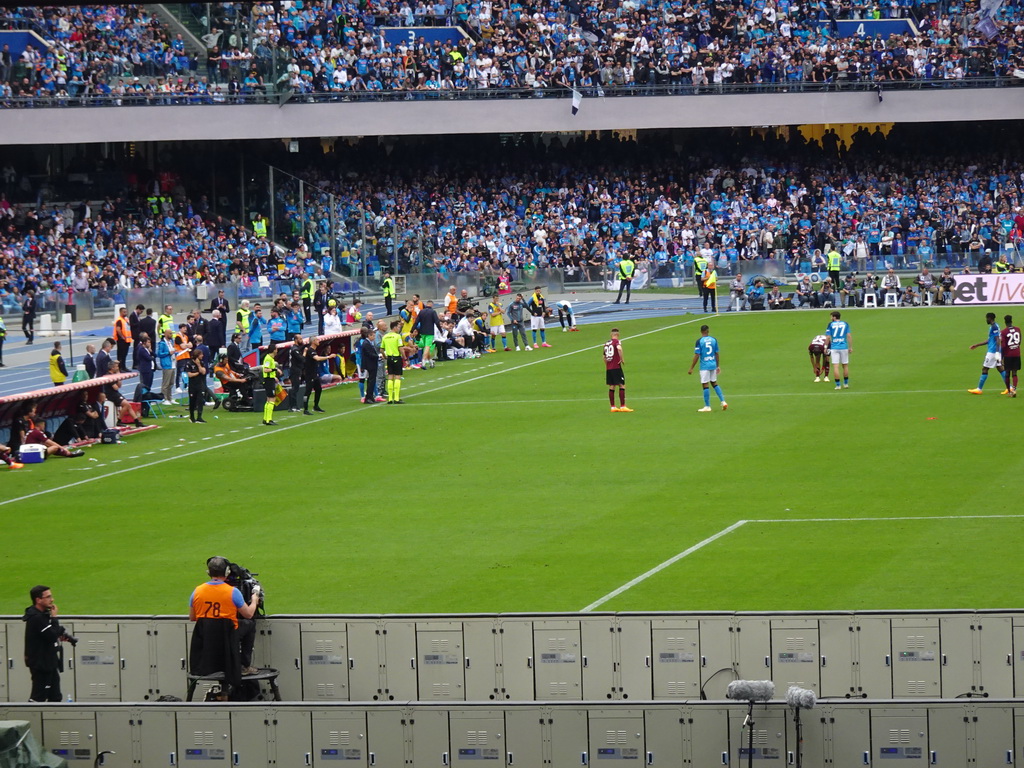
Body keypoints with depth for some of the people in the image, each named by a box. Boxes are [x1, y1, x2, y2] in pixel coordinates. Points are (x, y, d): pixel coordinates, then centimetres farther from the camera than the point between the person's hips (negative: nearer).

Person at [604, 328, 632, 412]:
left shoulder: (606, 343, 14)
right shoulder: (617, 342, -7)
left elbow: (604, 357, 22)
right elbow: (619, 348, -30)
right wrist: (621, 359, -17)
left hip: (608, 368, 7)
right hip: (616, 367, -7)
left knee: (612, 387, 10)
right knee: (622, 386, -3)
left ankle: (613, 407, 12)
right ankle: (622, 406, -7)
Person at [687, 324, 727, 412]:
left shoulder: (699, 341, -9)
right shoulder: (714, 340, 4)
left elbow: (697, 356, -11)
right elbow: (717, 354, 10)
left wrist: (691, 368, -5)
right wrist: (718, 366, 21)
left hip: (704, 366, -5)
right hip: (713, 365, 5)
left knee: (705, 385, 0)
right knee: (714, 383, 19)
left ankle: (707, 407, 2)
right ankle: (723, 401, 12)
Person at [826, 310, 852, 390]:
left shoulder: (831, 325, 0)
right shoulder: (845, 324, 5)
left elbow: (828, 337, -3)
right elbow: (849, 336, 1)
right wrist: (851, 347, 5)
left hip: (834, 348, -2)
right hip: (844, 347, 2)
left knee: (835, 366, -3)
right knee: (845, 365, 14)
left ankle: (837, 385, -6)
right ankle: (846, 383, 21)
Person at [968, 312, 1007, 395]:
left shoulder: (994, 327, -14)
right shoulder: (993, 327, 17)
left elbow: (997, 340, -21)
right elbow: (989, 340, 26)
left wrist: (997, 353, -27)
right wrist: (977, 345, 29)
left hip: (992, 352, -10)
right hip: (995, 351, 10)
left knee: (984, 369, -3)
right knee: (1000, 368, 9)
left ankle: (979, 389, 2)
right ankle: (1009, 387, 6)